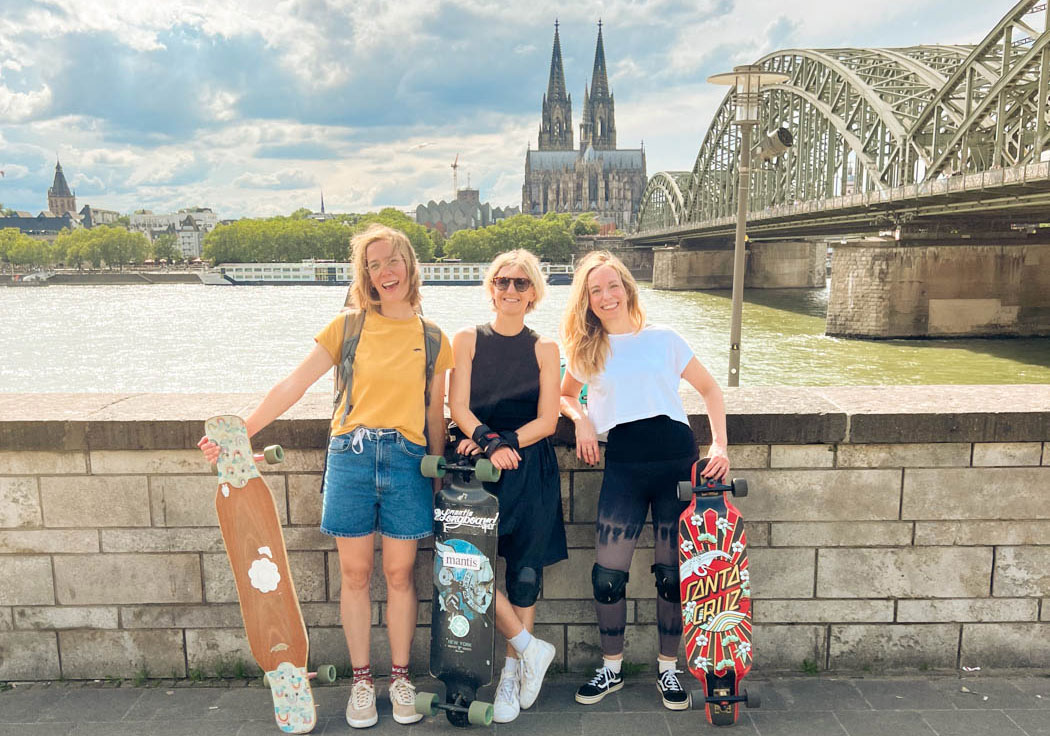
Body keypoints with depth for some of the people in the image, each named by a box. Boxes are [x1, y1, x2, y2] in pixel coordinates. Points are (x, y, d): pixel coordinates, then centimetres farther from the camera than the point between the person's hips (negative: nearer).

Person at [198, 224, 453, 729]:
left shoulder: (432, 338, 6)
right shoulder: (348, 327, 4)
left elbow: (435, 412, 11)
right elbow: (294, 384, 1)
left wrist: (437, 476, 10)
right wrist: (241, 432, -6)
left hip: (408, 459, 0)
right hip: (351, 456, 0)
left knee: (399, 574, 7)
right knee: (355, 575, 8)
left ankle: (400, 678, 25)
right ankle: (361, 681, 25)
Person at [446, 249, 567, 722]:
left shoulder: (544, 349, 7)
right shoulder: (467, 340, 8)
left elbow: (546, 421, 1)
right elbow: (459, 407, -1)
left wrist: (505, 442, -15)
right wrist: (487, 440, -19)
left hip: (529, 469, 0)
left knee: (524, 570, 2)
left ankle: (512, 671, 20)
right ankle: (530, 648, 6)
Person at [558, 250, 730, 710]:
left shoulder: (663, 339, 5)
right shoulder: (586, 350, 10)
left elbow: (709, 388, 10)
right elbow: (563, 395, 25)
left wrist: (719, 445, -1)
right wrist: (580, 419, 3)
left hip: (677, 461, -1)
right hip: (623, 468, 1)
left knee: (672, 574, 5)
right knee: (607, 575, -2)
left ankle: (668, 669, 26)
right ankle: (611, 669, 21)